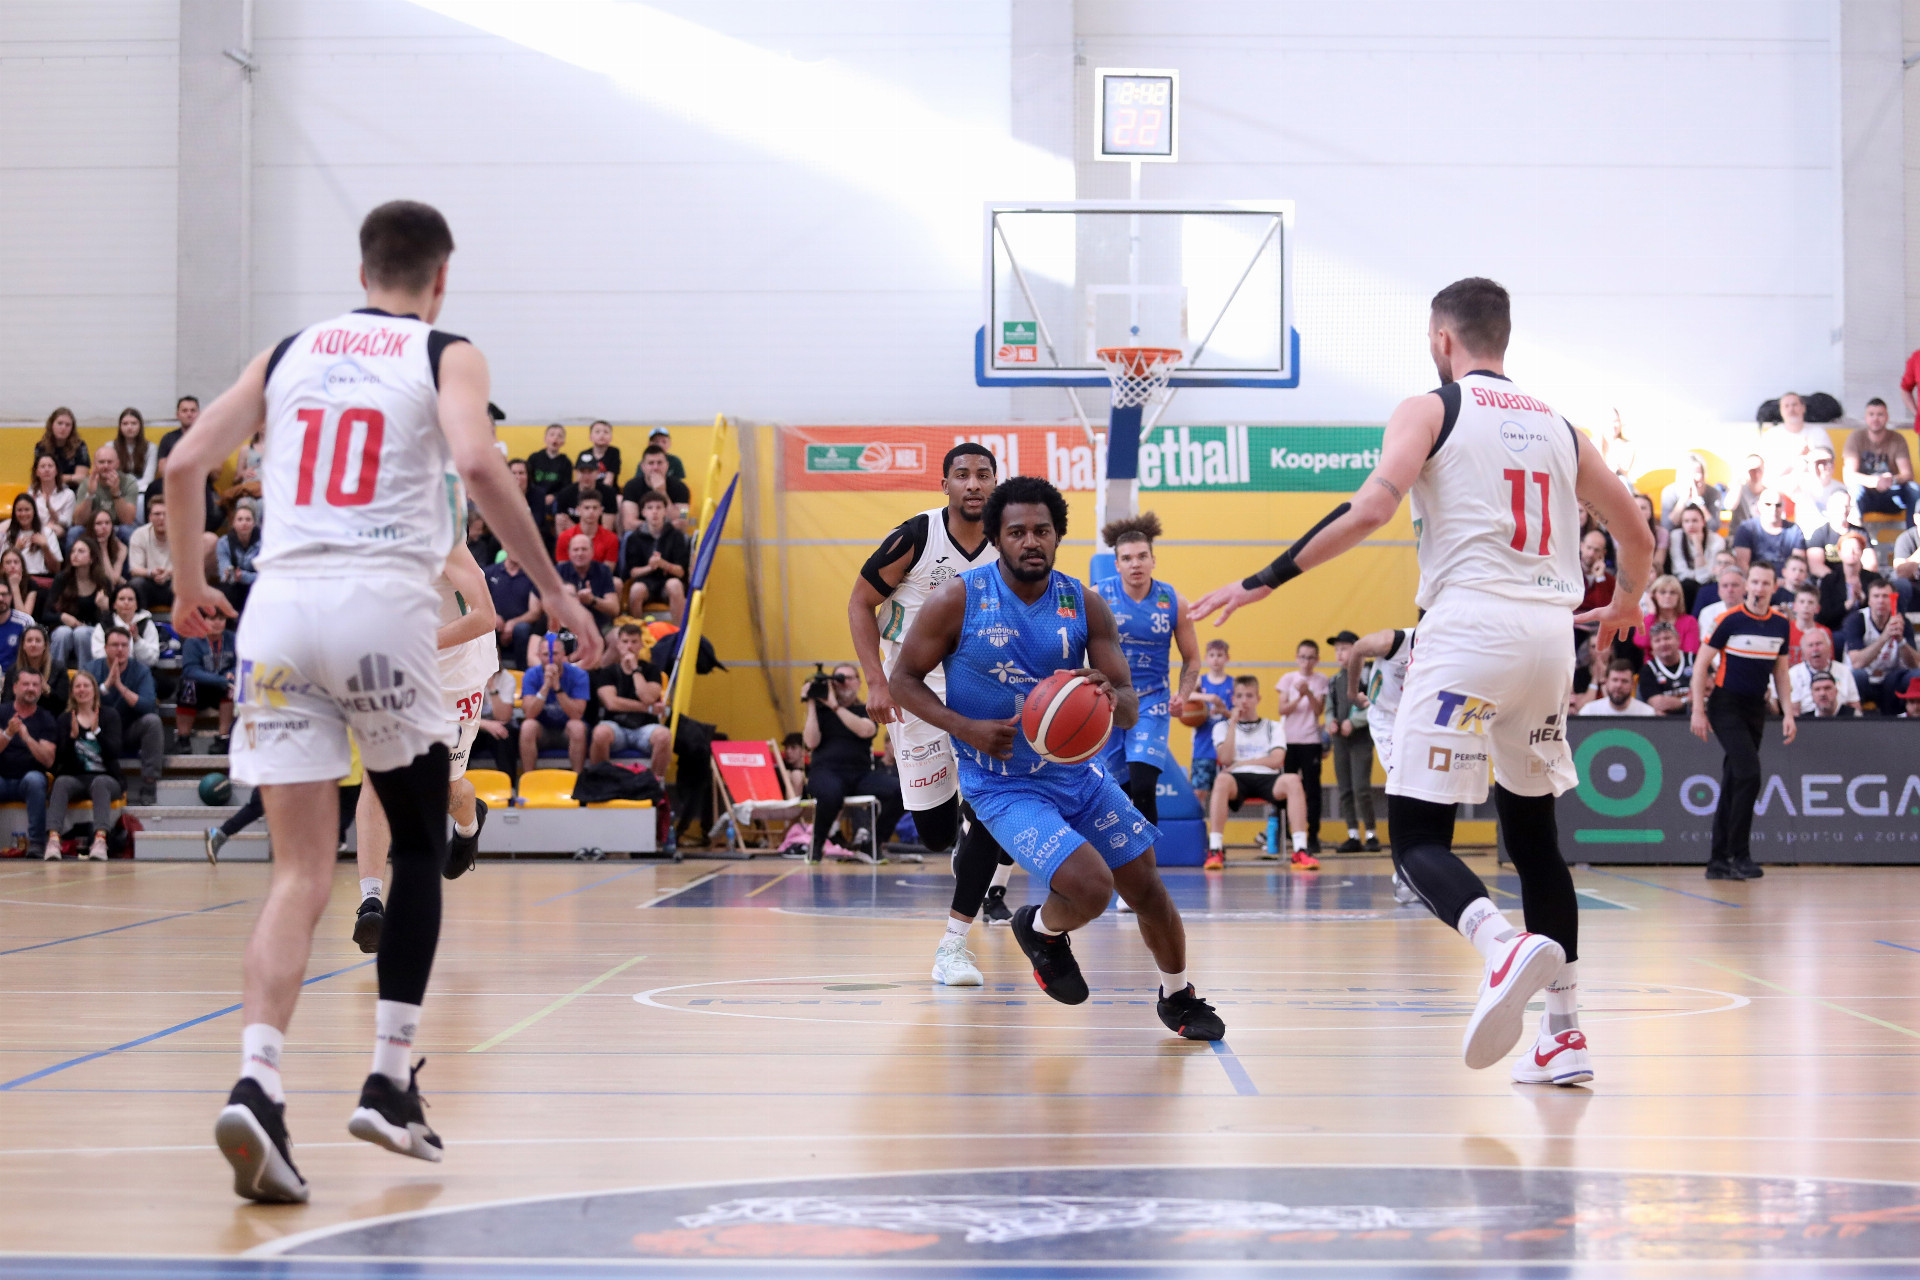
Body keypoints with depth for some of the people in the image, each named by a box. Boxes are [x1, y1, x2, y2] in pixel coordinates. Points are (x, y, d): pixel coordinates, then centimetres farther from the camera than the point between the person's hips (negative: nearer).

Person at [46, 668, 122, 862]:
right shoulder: (65, 719, 11)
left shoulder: (110, 715, 8)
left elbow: (113, 753, -5)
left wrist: (97, 731, -18)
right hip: (74, 777, 1)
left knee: (100, 783, -37)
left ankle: (100, 839, -57)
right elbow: (60, 758, 1)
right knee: (61, 782, -34)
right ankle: (53, 839, -54)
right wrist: (72, 736, -15)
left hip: (105, 777, -1)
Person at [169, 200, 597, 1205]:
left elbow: (184, 465, 12)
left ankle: (257, 1083, -18)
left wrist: (188, 581, 27)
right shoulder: (445, 356, 7)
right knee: (419, 845, 16)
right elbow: (476, 462, -12)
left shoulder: (289, 352, 19)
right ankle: (389, 1082, 12)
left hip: (280, 604, 3)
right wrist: (556, 592, -6)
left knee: (301, 870, 2)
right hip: (382, 605, -3)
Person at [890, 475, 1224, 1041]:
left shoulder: (1085, 605, -4)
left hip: (1077, 771, 5)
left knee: (1147, 887, 10)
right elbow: (904, 679, -6)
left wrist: (1110, 698, -29)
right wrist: (965, 727, -21)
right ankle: (1041, 930, 13)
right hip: (1002, 786, -5)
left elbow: (1130, 708, -3)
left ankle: (1178, 997, 35)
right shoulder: (956, 600, -14)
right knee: (1092, 887, -23)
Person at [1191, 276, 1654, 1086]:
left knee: (1418, 837, -4)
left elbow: (1372, 508, -14)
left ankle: (1504, 946, -35)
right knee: (1532, 831, 17)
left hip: (1470, 625, -6)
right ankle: (1563, 1034, 12)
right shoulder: (1556, 427, 19)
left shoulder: (1430, 410, 3)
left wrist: (1265, 581, -10)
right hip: (1549, 632, 6)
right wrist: (1624, 606, 45)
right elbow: (1635, 534, 24)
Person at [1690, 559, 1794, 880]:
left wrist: (1788, 714, 9)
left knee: (1733, 783, 7)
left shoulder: (1780, 625, 7)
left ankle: (1718, 861, 11)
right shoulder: (1729, 621, -9)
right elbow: (1701, 664, -6)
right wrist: (1698, 711, -10)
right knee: (1749, 772, -19)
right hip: (1726, 706, -5)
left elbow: (1780, 672, 16)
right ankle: (1739, 855, -12)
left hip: (1755, 709, 5)